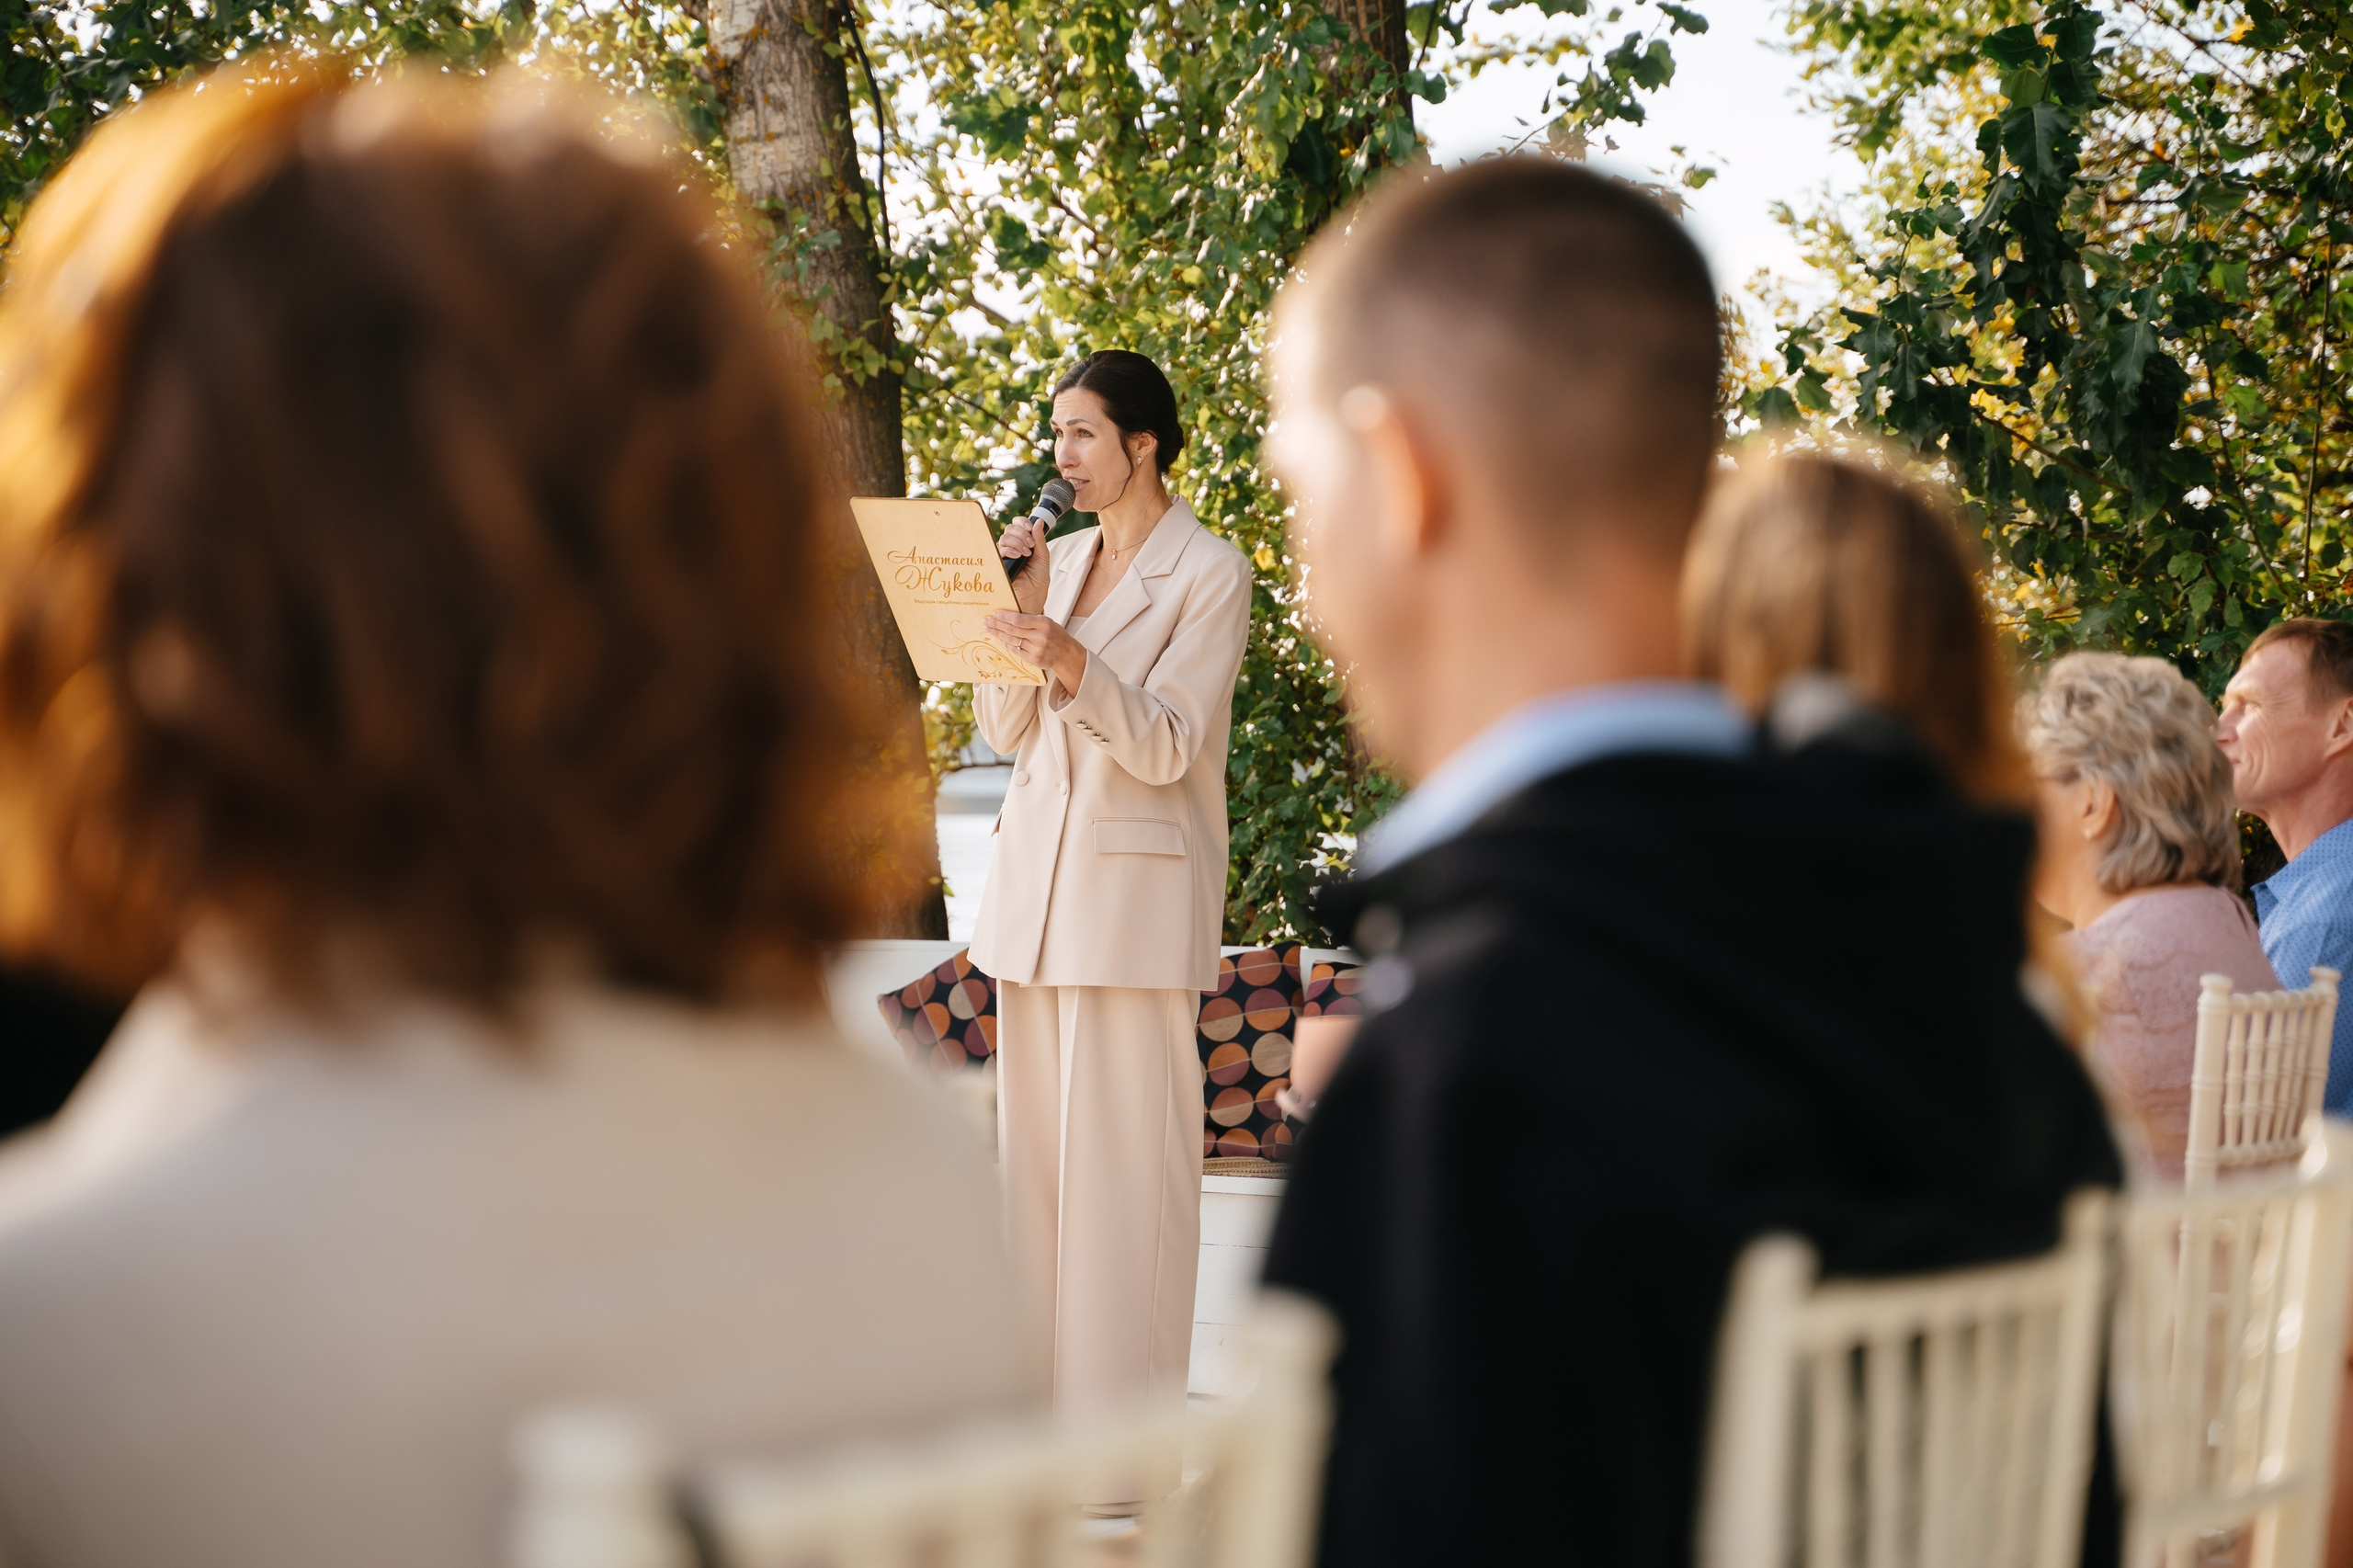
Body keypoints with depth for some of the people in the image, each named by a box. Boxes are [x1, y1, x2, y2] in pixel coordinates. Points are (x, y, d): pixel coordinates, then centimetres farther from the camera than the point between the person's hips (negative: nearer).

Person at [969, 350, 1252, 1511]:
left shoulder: (1209, 574, -5)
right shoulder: (1059, 556, 13)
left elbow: (1166, 745, -13)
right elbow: (1002, 730, 8)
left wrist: (1072, 662, -28)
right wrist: (1016, 609, -5)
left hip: (1136, 891, -7)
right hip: (1035, 881, 7)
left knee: (1126, 1165, -7)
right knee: (1034, 1148, 8)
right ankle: (1045, 1409, 15)